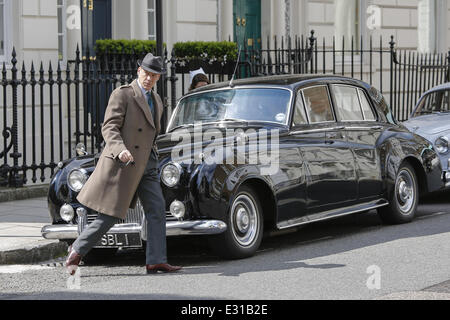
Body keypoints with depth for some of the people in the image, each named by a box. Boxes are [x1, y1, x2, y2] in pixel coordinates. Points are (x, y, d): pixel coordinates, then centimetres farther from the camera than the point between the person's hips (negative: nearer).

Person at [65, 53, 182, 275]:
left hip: (146, 164, 8)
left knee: (157, 210, -2)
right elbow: (109, 127, -16)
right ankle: (77, 251, 8)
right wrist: (120, 149, -32)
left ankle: (156, 261, -2)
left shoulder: (156, 101, 17)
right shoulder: (122, 94, -8)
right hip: (123, 163, -8)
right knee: (110, 215, -6)